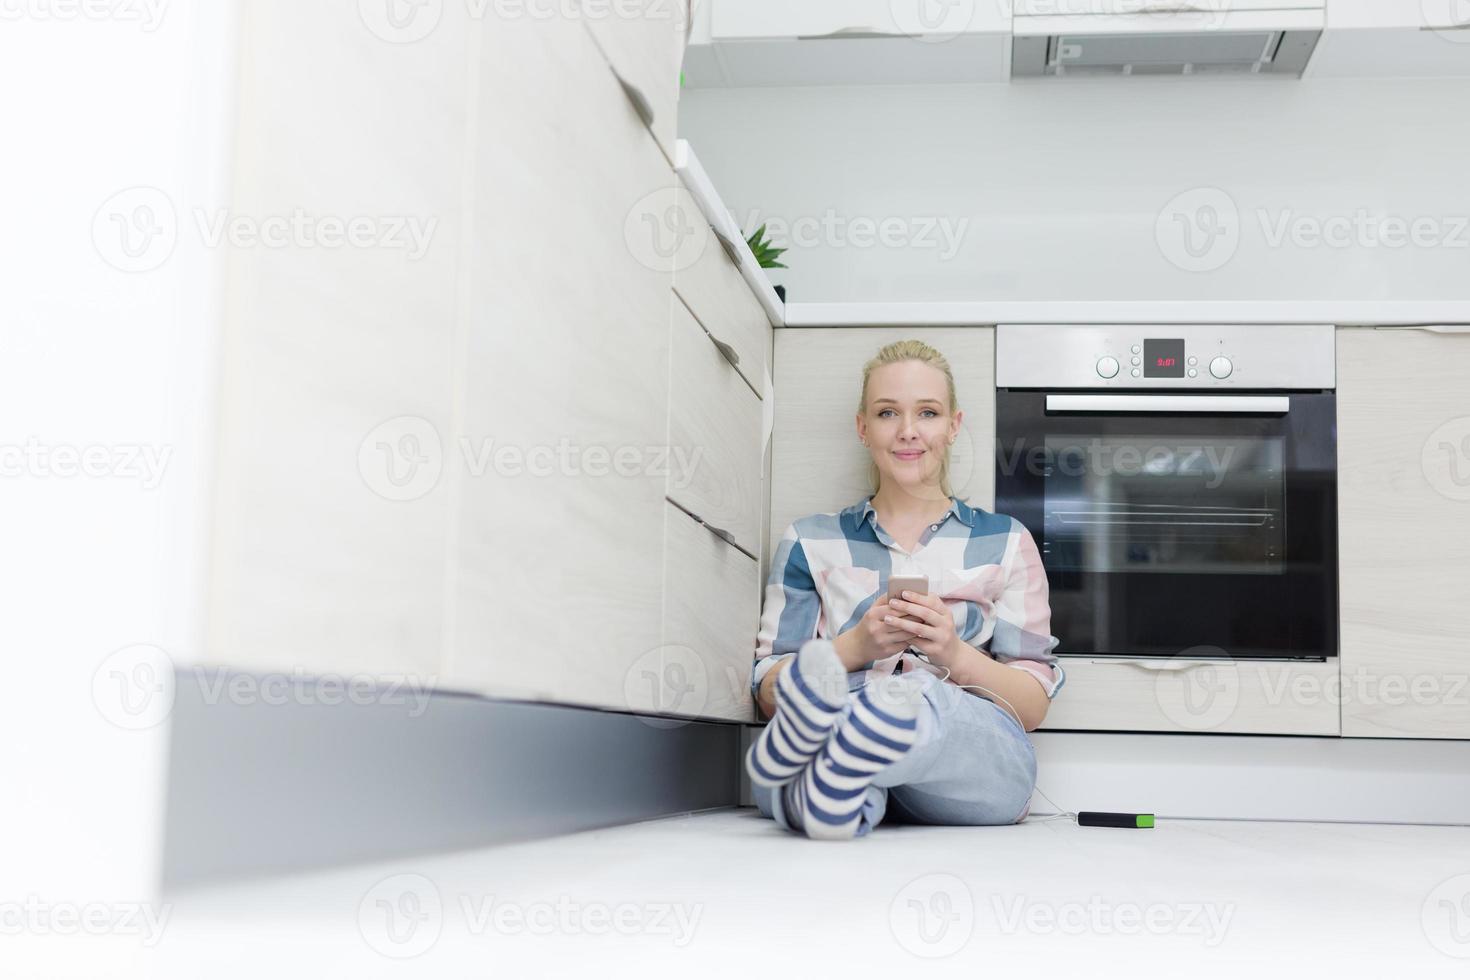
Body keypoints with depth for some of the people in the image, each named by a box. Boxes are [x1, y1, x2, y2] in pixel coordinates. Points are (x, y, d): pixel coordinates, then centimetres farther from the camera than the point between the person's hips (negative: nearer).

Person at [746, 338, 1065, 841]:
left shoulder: (1004, 541, 19)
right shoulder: (811, 541, 19)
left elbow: (1034, 705, 11)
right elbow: (768, 694, 10)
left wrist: (955, 654, -10)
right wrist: (856, 646, -10)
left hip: (977, 752, 0)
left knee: (910, 694, -39)